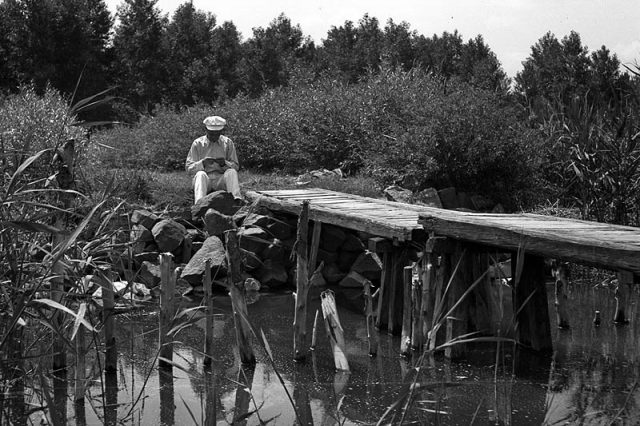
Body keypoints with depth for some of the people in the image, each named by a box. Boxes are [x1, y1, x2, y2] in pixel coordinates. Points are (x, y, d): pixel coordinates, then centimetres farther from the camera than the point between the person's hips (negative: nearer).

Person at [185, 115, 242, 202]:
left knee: (231, 172, -28)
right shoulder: (197, 144, 6)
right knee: (200, 174, -33)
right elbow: (189, 168, 1)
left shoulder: (228, 143, 10)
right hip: (204, 181, -1)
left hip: (221, 180, 1)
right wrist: (203, 163, -19)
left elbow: (236, 167, 7)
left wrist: (224, 163, -15)